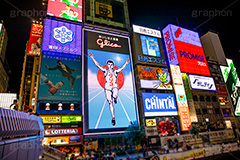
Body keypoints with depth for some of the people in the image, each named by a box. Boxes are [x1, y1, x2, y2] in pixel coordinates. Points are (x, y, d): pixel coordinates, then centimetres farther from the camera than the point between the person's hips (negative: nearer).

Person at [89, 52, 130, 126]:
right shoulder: (105, 70, 5)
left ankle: (115, 99, 9)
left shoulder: (115, 71, 7)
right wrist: (92, 58, -9)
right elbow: (98, 65, -2)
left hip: (115, 86, 0)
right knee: (110, 102, -2)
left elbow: (122, 68, -3)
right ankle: (113, 117, 7)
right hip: (107, 87, 1)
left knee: (115, 96, -32)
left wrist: (126, 63, -15)